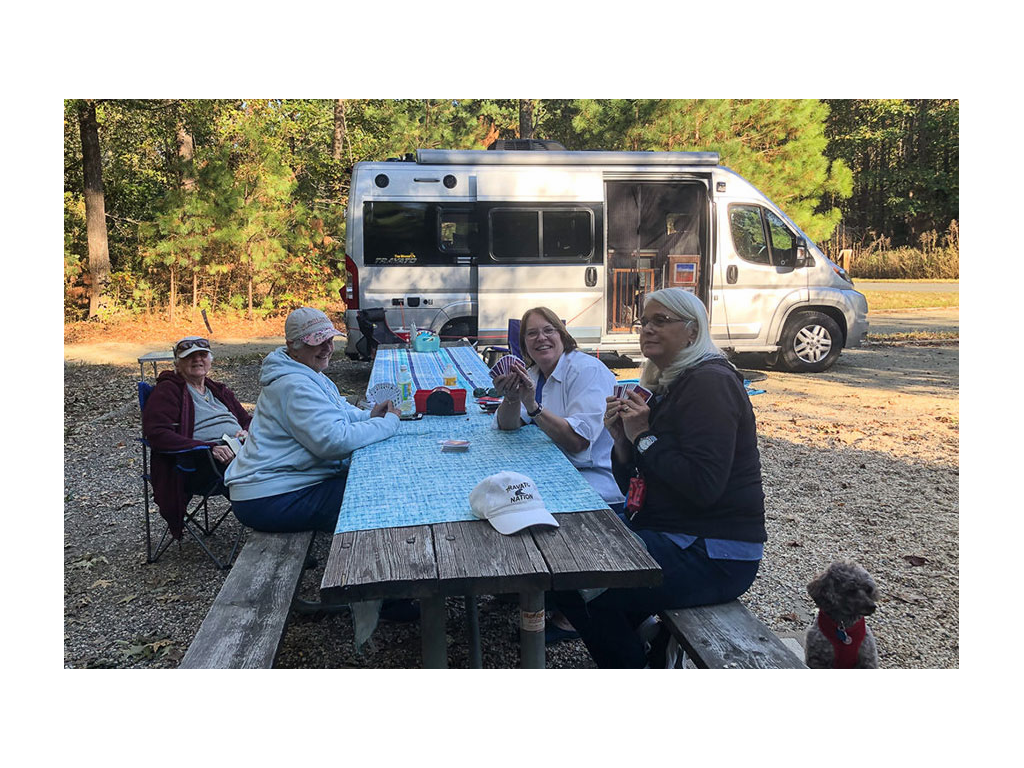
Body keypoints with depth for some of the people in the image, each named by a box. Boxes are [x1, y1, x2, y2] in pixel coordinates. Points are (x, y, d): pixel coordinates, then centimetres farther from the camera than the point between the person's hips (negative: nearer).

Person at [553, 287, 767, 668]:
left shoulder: (710, 382, -16)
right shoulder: (666, 385, 12)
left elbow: (703, 486, -26)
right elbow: (633, 485, 13)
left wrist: (644, 437, -18)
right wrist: (621, 439, -6)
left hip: (715, 555, -10)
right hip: (668, 532, 10)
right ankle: (649, 636, 14)